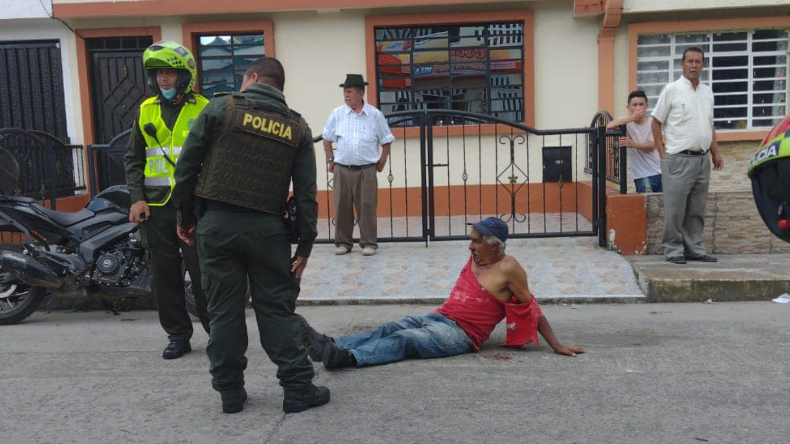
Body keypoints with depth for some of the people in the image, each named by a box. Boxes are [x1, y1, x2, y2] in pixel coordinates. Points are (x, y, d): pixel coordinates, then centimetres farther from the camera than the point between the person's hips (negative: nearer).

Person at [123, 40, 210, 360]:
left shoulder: (203, 109, 1)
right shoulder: (146, 111, 11)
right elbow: (132, 158, 14)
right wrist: (137, 198, 2)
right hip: (156, 205, 4)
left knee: (202, 273, -1)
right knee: (164, 276, 8)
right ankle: (178, 334, 20)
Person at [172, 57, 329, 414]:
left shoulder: (221, 108, 2)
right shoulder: (297, 128, 8)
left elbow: (186, 166, 0)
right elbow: (306, 194, 3)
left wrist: (185, 217, 10)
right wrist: (305, 247, 5)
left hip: (218, 224, 0)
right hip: (266, 228, 1)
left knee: (224, 310, 8)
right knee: (276, 309, 8)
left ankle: (230, 392, 17)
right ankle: (298, 389, 10)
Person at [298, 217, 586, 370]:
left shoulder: (508, 269, -9)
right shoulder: (475, 257, 13)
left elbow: (533, 309, -4)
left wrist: (557, 346, -3)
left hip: (462, 334, -7)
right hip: (438, 318, 7)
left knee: (405, 339, -29)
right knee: (390, 329, -14)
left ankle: (347, 358, -46)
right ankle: (329, 346, -28)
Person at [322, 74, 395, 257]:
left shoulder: (375, 115, 0)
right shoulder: (337, 114, 3)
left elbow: (386, 141, 10)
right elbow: (327, 139, 14)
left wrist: (382, 162, 6)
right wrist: (330, 160, 10)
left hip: (367, 171, -1)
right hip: (342, 170, 2)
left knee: (367, 207, 1)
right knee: (342, 208, 5)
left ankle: (368, 243, 11)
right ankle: (343, 242, 17)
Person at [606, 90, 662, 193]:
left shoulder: (653, 122, 2)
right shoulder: (627, 122, -2)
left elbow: (651, 146, -9)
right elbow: (609, 126, -23)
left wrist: (632, 144, -25)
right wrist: (632, 117, -25)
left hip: (659, 172, 2)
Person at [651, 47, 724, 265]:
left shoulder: (707, 92, 14)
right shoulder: (672, 90, -4)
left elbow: (710, 126, 21)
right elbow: (656, 123, -3)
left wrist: (716, 153, 13)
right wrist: (663, 154, -9)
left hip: (702, 159, 6)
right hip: (678, 159, -6)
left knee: (697, 210, 10)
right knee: (675, 208, -3)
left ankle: (694, 249, 19)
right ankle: (673, 250, 6)